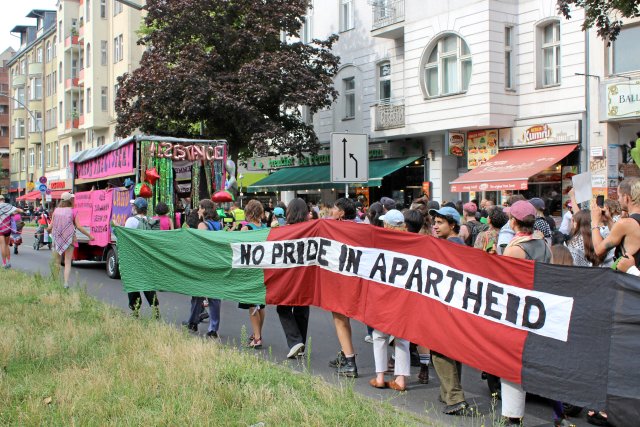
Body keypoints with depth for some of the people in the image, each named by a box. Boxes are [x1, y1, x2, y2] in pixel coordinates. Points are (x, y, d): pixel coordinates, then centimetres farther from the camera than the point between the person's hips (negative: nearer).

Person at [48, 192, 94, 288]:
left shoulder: (56, 211, 1)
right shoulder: (72, 211, -7)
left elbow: (50, 227, 3)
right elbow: (79, 227, -9)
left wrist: (49, 231, 27)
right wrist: (89, 235, 1)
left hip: (57, 238, 3)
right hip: (69, 239, -2)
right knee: (68, 262, 2)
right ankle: (66, 283, -6)